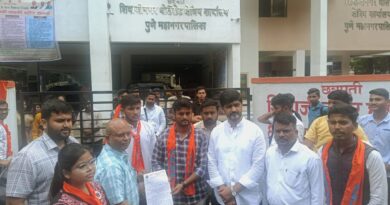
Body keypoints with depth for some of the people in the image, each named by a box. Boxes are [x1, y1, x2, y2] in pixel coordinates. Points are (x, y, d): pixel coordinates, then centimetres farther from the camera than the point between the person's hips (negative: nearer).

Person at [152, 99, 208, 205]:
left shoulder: (200, 136, -6)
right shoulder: (164, 136, -3)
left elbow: (203, 166, -9)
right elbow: (155, 161, 3)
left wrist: (184, 184, -17)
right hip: (171, 194, 1)